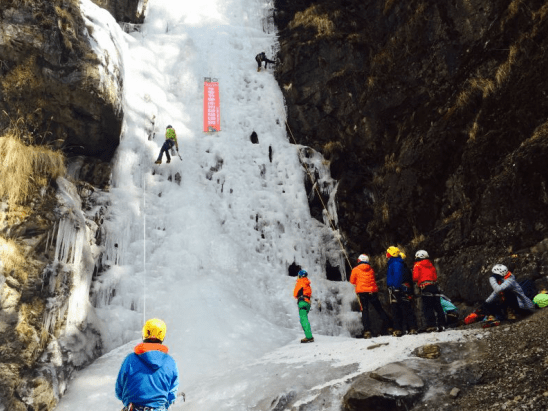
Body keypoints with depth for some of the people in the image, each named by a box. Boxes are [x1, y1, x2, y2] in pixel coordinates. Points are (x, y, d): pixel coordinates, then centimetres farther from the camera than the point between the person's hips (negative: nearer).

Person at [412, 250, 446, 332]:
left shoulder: (417, 265, 3)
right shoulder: (431, 265, 21)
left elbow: (415, 277, -4)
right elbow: (435, 275, 18)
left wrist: (418, 282, 15)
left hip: (425, 286, -6)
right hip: (434, 286, 6)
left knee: (427, 307, -6)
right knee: (437, 306, 8)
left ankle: (431, 325, -11)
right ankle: (441, 324, 7)